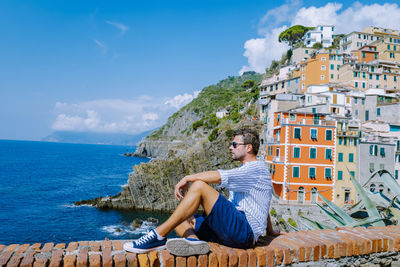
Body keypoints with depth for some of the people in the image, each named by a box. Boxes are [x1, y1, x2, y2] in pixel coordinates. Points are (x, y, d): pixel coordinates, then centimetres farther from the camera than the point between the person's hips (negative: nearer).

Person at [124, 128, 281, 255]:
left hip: (245, 230, -10)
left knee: (199, 186, -23)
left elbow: (219, 176, -20)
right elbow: (261, 206, 34)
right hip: (231, 233, 10)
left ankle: (158, 236, -25)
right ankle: (194, 240, -32)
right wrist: (270, 231, 44)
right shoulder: (245, 170, 26)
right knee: (179, 219, 3)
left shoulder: (257, 168, -5)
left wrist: (187, 178, -11)